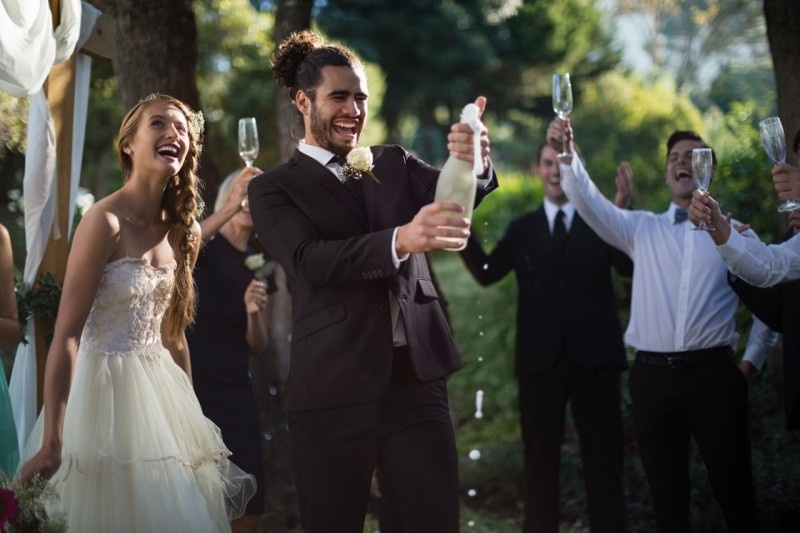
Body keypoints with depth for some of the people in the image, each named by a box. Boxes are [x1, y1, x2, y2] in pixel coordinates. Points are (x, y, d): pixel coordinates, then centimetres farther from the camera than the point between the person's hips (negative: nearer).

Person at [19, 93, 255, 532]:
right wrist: (52, 442, -24)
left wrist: (190, 413, 17)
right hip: (106, 388, -7)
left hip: (160, 392, 7)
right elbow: (66, 334, -19)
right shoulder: (106, 220, -15)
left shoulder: (178, 229, 7)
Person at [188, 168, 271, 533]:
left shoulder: (259, 267, 13)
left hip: (235, 394, 5)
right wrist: (229, 208, -32)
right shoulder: (203, 244, -1)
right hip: (188, 386, -5)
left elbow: (258, 348, 13)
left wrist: (253, 313, -9)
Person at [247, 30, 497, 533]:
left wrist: (476, 166, -27)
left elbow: (451, 194, -3)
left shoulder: (395, 163, 15)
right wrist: (399, 240, -32)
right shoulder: (274, 187, 2)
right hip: (334, 391, -3)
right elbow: (310, 261, -15)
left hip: (417, 378, 3)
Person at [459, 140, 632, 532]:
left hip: (593, 355, -2)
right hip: (541, 357, 2)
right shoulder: (522, 228, 11)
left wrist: (623, 211, -27)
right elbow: (486, 273, -2)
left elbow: (632, 267, -13)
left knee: (603, 457, 6)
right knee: (540, 458, 10)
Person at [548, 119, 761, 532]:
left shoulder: (735, 233, 7)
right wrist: (567, 155, -19)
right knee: (667, 493, 8)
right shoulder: (643, 228, 10)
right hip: (653, 375, 2)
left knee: (733, 487, 1)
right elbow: (590, 204, -5)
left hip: (713, 372, -2)